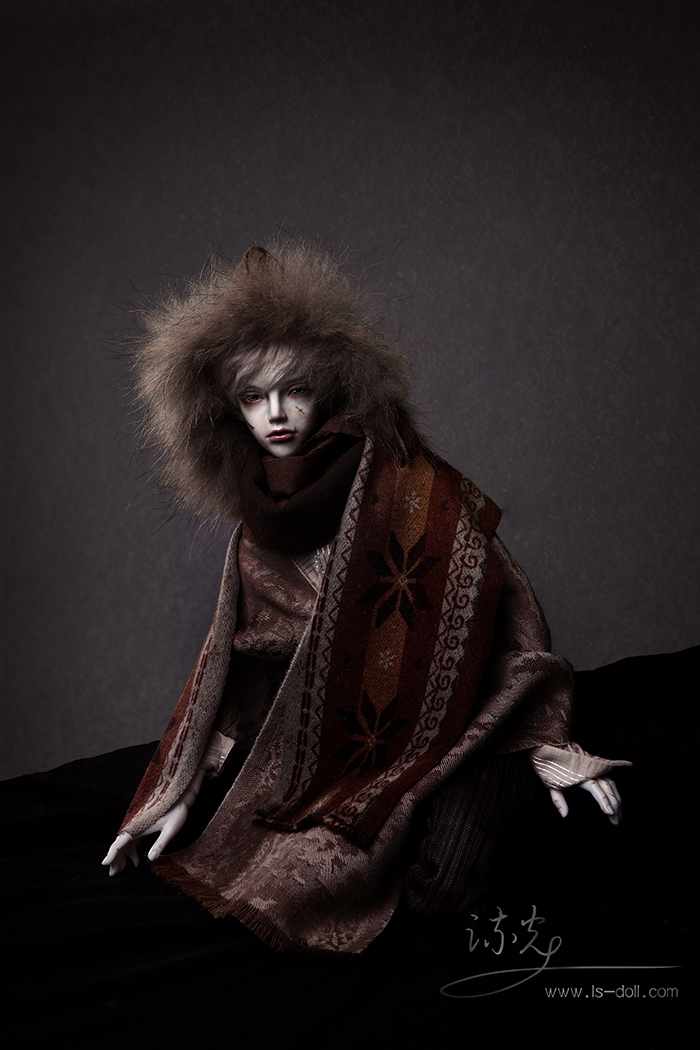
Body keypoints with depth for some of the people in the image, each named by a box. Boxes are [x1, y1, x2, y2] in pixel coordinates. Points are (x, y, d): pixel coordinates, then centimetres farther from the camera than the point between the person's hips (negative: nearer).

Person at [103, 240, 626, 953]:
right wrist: (177, 791, 1)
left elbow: (490, 593, -16)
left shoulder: (407, 482, -19)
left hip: (453, 720, -5)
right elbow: (233, 657, 2)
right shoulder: (261, 524, -2)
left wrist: (542, 741, -20)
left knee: (435, 889, -19)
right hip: (345, 725, 5)